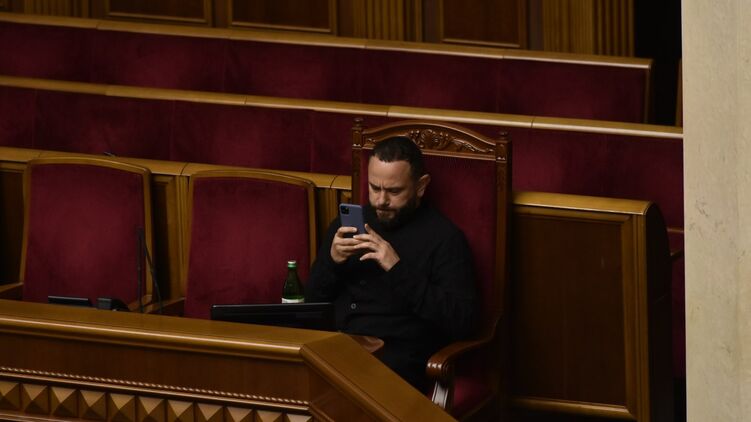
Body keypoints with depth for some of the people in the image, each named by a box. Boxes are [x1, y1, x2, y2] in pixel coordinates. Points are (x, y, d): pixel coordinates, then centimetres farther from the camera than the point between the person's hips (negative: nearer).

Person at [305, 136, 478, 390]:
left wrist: (398, 269, -16)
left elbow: (462, 322, -10)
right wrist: (332, 261, -4)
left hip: (400, 359, -4)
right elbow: (312, 299, 18)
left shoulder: (444, 237, 0)